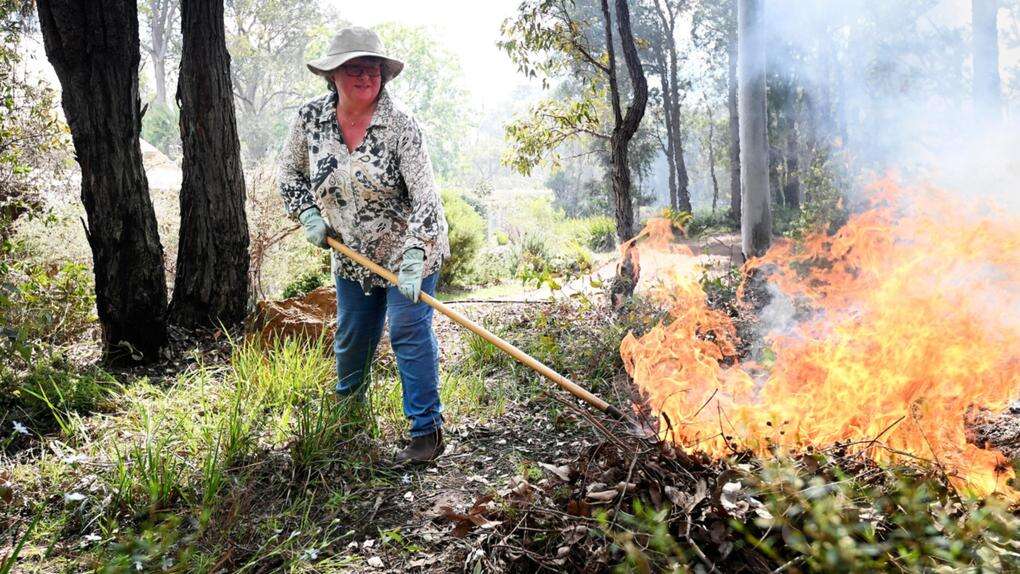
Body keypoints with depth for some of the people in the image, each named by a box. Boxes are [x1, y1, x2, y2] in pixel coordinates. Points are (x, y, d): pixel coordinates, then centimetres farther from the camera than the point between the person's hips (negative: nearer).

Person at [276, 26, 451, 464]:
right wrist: (308, 215, -8)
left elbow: (425, 195, -27)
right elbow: (288, 174, 8)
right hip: (352, 254, 5)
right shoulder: (311, 118, -9)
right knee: (351, 337, 16)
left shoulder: (399, 124, -22)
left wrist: (413, 258, -36)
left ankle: (427, 431, -2)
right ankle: (347, 409, 45)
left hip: (408, 249, -4)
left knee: (408, 331, -12)